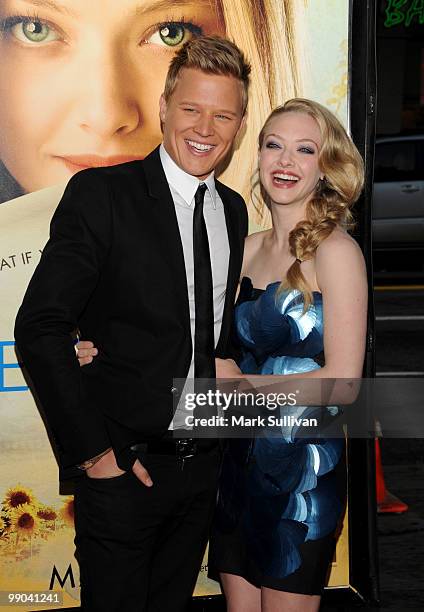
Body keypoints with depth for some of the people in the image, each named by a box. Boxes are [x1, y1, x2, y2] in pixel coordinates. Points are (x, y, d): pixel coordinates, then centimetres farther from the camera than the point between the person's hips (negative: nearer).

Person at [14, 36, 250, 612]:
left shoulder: (233, 210, 7)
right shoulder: (101, 193, -13)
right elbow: (40, 327, -17)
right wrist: (91, 450, -17)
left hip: (204, 466, 6)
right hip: (123, 467, -5)